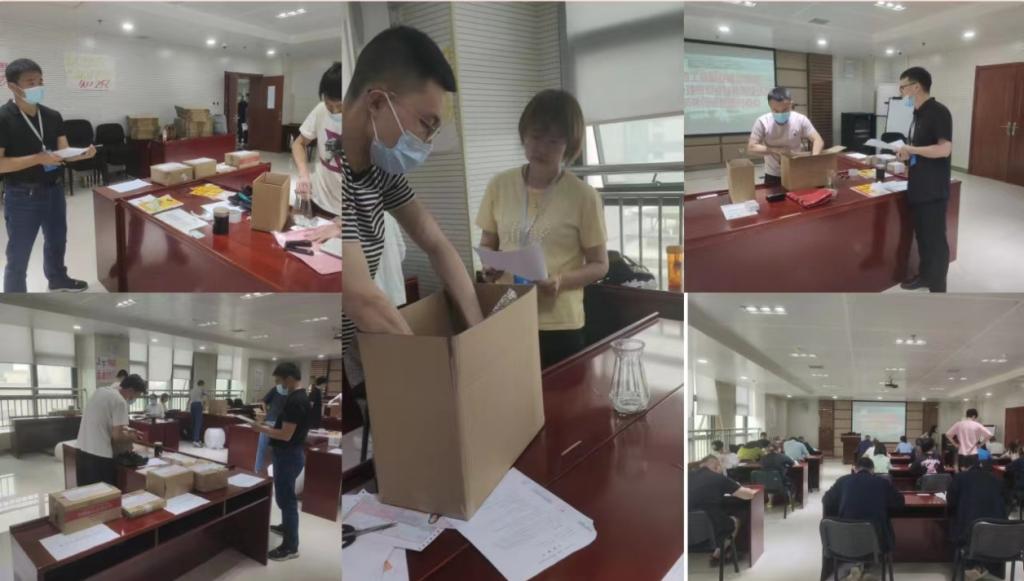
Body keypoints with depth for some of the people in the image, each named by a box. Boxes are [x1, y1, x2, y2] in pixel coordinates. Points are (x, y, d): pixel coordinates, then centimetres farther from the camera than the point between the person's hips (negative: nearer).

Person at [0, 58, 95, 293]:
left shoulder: (52, 116, 4)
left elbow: (64, 152, 3)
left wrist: (82, 154, -19)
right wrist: (38, 159, -27)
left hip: (54, 190, 6)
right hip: (22, 196, -6)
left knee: (57, 240, 25)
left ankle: (58, 280, 49)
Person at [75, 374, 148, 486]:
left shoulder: (101, 391, 11)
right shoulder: (120, 401, -14)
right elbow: (117, 437, -16)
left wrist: (126, 429, 21)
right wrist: (132, 437, 3)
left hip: (82, 451, 9)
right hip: (99, 457, -9)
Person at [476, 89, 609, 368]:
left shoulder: (584, 196, -8)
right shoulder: (499, 185, 2)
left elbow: (599, 265, -1)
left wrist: (561, 281, -19)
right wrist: (488, 266, -10)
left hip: (560, 326, -2)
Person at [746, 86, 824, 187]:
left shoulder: (800, 119, -13)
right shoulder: (762, 122, -15)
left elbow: (818, 141, -12)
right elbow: (751, 148, -16)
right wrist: (775, 150, -26)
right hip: (773, 176, -1)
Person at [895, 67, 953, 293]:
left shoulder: (938, 112, -16)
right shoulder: (918, 114, 11)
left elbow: (944, 149, -25)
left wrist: (910, 149, -17)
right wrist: (905, 155, 3)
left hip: (933, 190, -9)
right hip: (917, 187, 9)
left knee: (935, 239, -1)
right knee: (922, 236, 20)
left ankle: (937, 288, 7)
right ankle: (925, 275, 34)